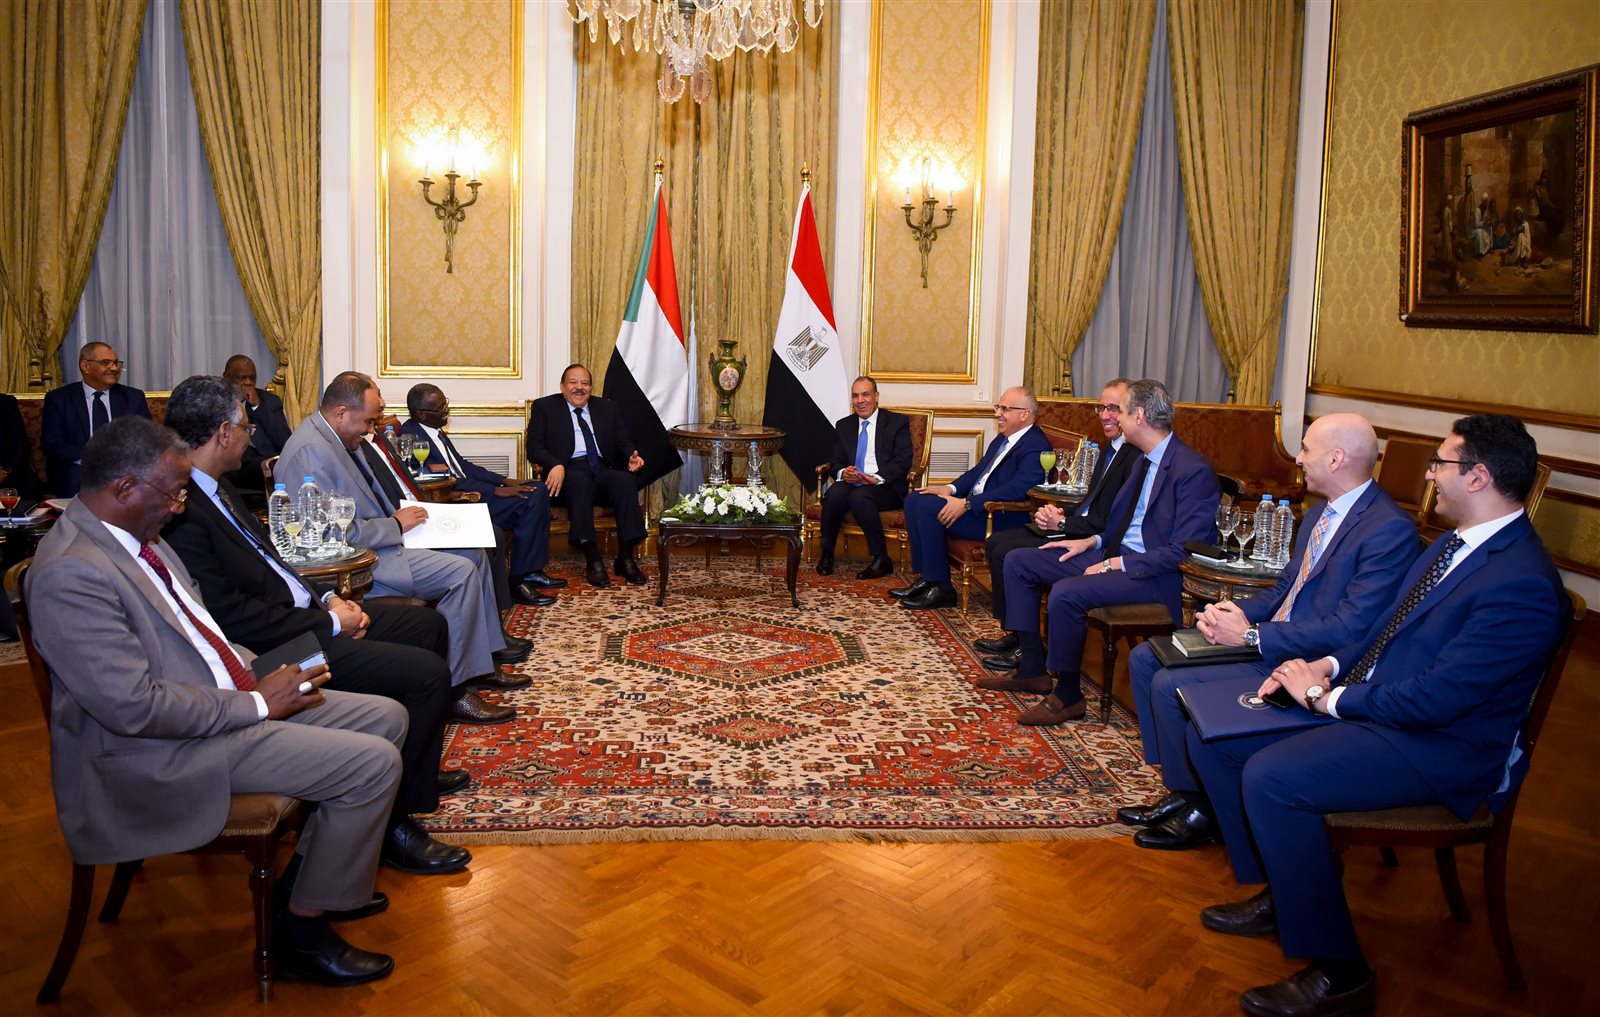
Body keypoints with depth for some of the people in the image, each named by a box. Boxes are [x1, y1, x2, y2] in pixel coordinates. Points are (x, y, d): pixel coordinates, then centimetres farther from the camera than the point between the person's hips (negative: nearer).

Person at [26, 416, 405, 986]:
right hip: (165, 751, -10)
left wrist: (260, 672, 3)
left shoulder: (134, 535, 5)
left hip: (227, 698, 10)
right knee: (374, 763, -18)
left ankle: (314, 871, 22)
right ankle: (303, 933, 1)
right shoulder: (70, 574, -25)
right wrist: (256, 703, -19)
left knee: (386, 718, 8)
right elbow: (136, 707, -28)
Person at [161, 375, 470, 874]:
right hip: (275, 646, -11)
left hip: (301, 611, 11)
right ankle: (392, 824, -5)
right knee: (427, 674, -19)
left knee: (427, 624, 16)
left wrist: (326, 598, 4)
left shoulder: (216, 489, 10)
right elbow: (229, 615, -25)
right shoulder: (178, 510, -22)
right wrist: (328, 622, -17)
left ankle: (420, 770, 28)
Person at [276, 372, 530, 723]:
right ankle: (453, 690, -15)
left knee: (474, 553, 9)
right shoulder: (311, 451, -22)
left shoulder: (340, 437, 10)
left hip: (378, 541, 11)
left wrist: (398, 517, 5)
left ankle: (485, 658, 15)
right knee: (460, 571, -21)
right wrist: (396, 524, -15)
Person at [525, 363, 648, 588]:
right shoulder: (544, 407, 14)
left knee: (625, 479, -31)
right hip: (569, 472, -3)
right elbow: (534, 447, 3)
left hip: (603, 470, 3)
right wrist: (555, 465, -19)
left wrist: (631, 457, -7)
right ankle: (592, 560, -39)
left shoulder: (607, 408, 23)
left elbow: (623, 442, 18)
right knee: (581, 481, -38)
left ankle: (625, 558, -30)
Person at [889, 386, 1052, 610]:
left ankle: (941, 588, -14)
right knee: (914, 499, 0)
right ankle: (926, 578, 1)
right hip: (975, 503, 10)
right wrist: (951, 489, 3)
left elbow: (1015, 491, -26)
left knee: (927, 506, -22)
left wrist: (966, 504, -26)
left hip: (1003, 518, -10)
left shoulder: (1035, 446, -15)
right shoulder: (1003, 439, 16)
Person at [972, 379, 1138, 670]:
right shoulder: (1111, 448, 15)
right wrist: (1058, 515, 0)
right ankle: (1016, 634, 9)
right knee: (996, 542, 5)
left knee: (1008, 554, -17)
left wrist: (1062, 523, -16)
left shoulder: (1136, 456, -18)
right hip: (1075, 529, 11)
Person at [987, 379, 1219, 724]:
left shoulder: (1193, 471, -17)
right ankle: (1032, 670, 8)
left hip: (1154, 575, -10)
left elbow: (1181, 551, -21)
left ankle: (1068, 696, -11)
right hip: (1115, 554, 10)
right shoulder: (1144, 461, 12)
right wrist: (1093, 541, 5)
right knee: (1019, 562, 5)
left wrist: (1117, 564, -21)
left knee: (1066, 593, -32)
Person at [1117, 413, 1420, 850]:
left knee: (1170, 686, -20)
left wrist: (1251, 635, -21)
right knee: (1144, 658, 3)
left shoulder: (1389, 530, -20)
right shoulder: (1320, 513, 11)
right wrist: (1236, 613, -3)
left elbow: (1349, 629, -24)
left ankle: (1199, 809, 2)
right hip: (1265, 637, 10)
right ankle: (1180, 787, 10)